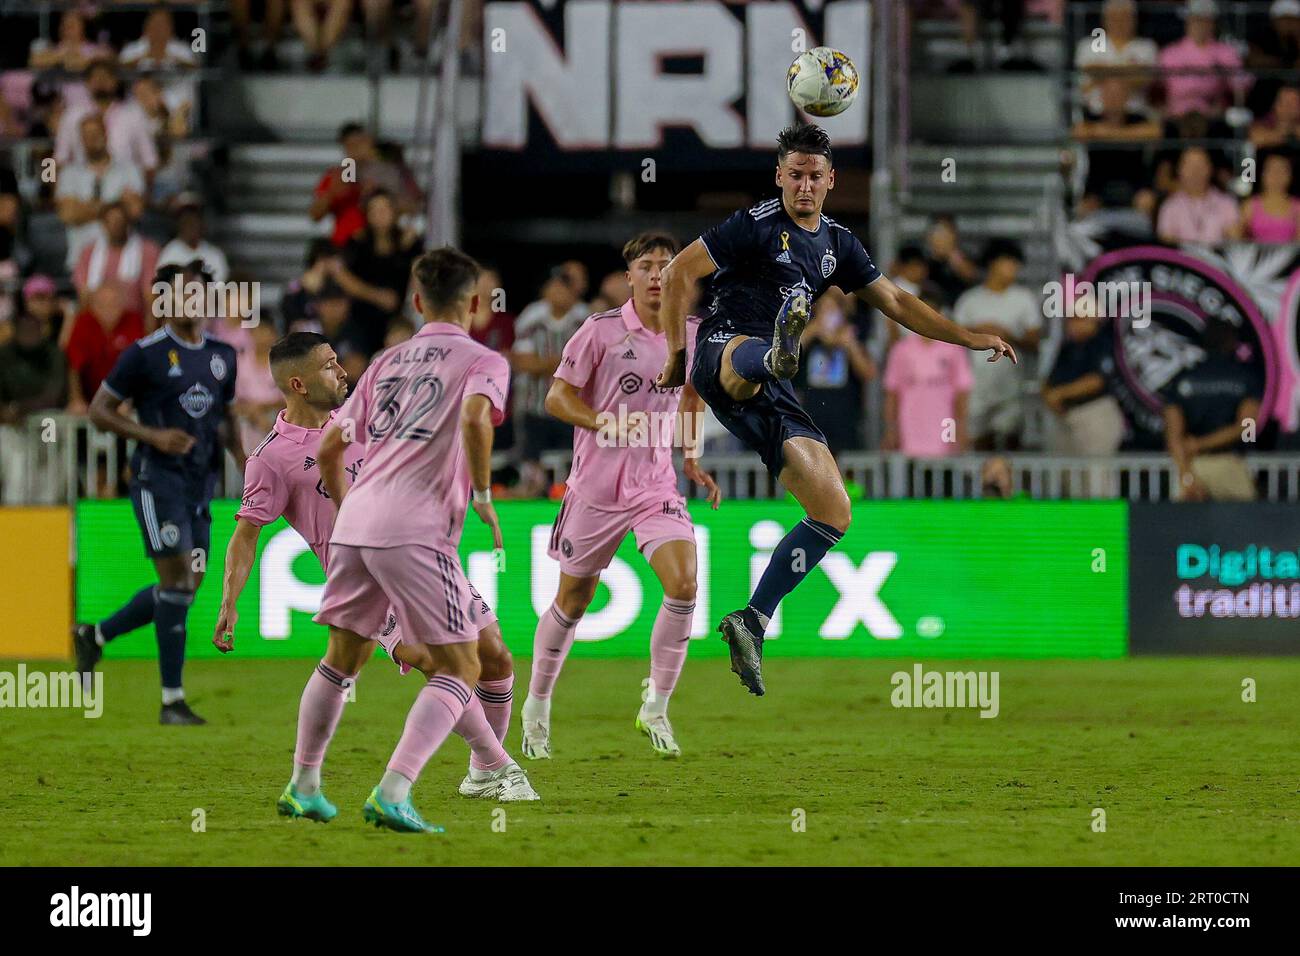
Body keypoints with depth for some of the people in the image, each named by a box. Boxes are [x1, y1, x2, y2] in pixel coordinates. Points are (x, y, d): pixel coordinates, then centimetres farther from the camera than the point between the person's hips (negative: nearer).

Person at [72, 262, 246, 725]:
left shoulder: (222, 355, 11)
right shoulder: (146, 354, -7)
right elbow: (99, 409, -4)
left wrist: (239, 453, 5)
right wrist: (153, 435, -16)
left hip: (200, 483, 7)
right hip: (158, 478, -7)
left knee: (186, 587, 9)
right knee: (177, 580, -12)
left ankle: (93, 637, 29)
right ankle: (172, 700, -7)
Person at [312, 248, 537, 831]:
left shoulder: (386, 363, 23)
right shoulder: (482, 362, 5)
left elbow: (328, 450, 24)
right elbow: (474, 417, -17)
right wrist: (483, 495, -7)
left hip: (354, 524, 6)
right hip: (416, 531, -6)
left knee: (343, 658, 22)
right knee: (460, 669, -2)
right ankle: (393, 792, -18)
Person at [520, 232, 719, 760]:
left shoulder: (692, 334, 3)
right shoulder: (602, 331, -9)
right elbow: (557, 397, -6)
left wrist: (690, 457, 15)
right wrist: (604, 423, -23)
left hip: (656, 484, 3)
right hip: (596, 485, -3)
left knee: (683, 585, -18)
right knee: (573, 601, 8)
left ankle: (656, 707, -5)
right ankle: (537, 707, 29)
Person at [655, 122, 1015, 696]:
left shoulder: (837, 244, 18)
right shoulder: (757, 226, -2)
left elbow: (895, 302, 27)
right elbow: (677, 275, -2)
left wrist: (969, 338, 21)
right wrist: (677, 355, -4)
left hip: (771, 391, 7)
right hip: (725, 348, -6)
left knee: (834, 513, -2)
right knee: (750, 356, -45)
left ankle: (752, 624, 3)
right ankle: (777, 353, -85)